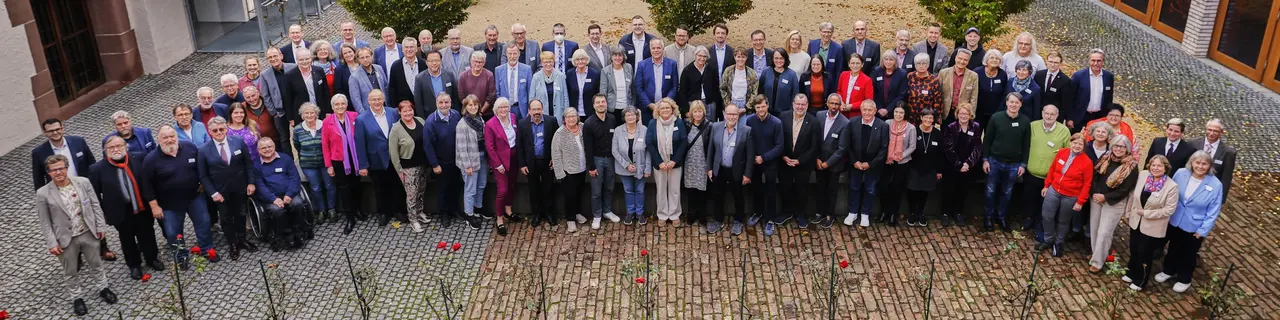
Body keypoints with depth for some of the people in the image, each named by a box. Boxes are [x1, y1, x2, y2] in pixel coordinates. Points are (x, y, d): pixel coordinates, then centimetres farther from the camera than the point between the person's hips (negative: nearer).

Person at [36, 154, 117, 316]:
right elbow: (45, 222, -7)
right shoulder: (43, 193, -13)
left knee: (96, 264, 19)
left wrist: (100, 226, 2)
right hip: (65, 239, -2)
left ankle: (102, 288, 40)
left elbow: (95, 205, 2)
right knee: (71, 271, 15)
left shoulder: (83, 182, -8)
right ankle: (76, 297, 33)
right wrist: (52, 243, -9)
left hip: (88, 233, 2)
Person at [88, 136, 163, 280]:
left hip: (143, 208, 1)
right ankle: (134, 265, 34)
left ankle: (152, 258, 37)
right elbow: (94, 194, -4)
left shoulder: (140, 158, -7)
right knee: (127, 240, 16)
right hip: (121, 212, -1)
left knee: (147, 235, 16)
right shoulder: (97, 168, -10)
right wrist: (101, 214, -4)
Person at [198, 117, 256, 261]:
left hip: (240, 187, 1)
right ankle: (233, 245, 28)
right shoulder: (204, 149, -12)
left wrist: (251, 182, -6)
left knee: (240, 214, 18)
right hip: (220, 191, -1)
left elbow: (248, 163, -1)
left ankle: (242, 240, 38)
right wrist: (213, 193, -13)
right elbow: (202, 175, -8)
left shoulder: (239, 142, -8)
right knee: (226, 218, 12)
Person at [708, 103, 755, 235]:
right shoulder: (715, 127, -5)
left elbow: (750, 154, -9)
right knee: (717, 196, 14)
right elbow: (711, 149, 3)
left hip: (737, 171, -2)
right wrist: (709, 168, 2)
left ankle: (738, 221, 33)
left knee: (738, 197, 14)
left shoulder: (746, 130, -13)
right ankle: (717, 220, 33)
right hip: (719, 170, 2)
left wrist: (747, 174, -10)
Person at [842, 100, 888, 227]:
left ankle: (865, 214, 28)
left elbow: (884, 148, -12)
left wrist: (870, 164, -15)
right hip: (855, 163, 1)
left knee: (870, 190, 12)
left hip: (873, 165, -1)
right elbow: (847, 145, -5)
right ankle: (853, 213, 29)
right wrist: (854, 162, -12)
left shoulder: (883, 126, -15)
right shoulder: (852, 123, -11)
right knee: (854, 188, 14)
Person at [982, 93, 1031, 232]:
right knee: (991, 191, 8)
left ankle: (1001, 217, 29)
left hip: (1014, 164, 1)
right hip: (994, 161, -1)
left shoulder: (1025, 121, -5)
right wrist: (985, 159, -5)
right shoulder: (996, 118, -8)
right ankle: (989, 217, 23)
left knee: (1007, 192, 14)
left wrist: (1023, 164, -1)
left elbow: (1026, 144, 1)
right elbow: (987, 140, -3)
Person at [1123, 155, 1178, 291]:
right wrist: (1128, 213, 9)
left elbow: (1169, 210, -21)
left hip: (1152, 227, -4)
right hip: (1136, 221, 4)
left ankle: (1140, 281, 32)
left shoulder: (1172, 186, -21)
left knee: (1145, 254, 12)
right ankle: (1132, 273, 44)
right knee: (1133, 250, 21)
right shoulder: (1142, 175, -8)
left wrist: (1146, 213, -20)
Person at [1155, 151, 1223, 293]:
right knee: (1173, 248, 24)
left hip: (1194, 227, -3)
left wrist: (1203, 230, -14)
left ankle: (1184, 279, 39)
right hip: (1175, 221, 3)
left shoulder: (1215, 185, -22)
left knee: (1188, 253, 19)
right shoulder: (1181, 173, -14)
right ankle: (1169, 271, 47)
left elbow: (1213, 212, -15)